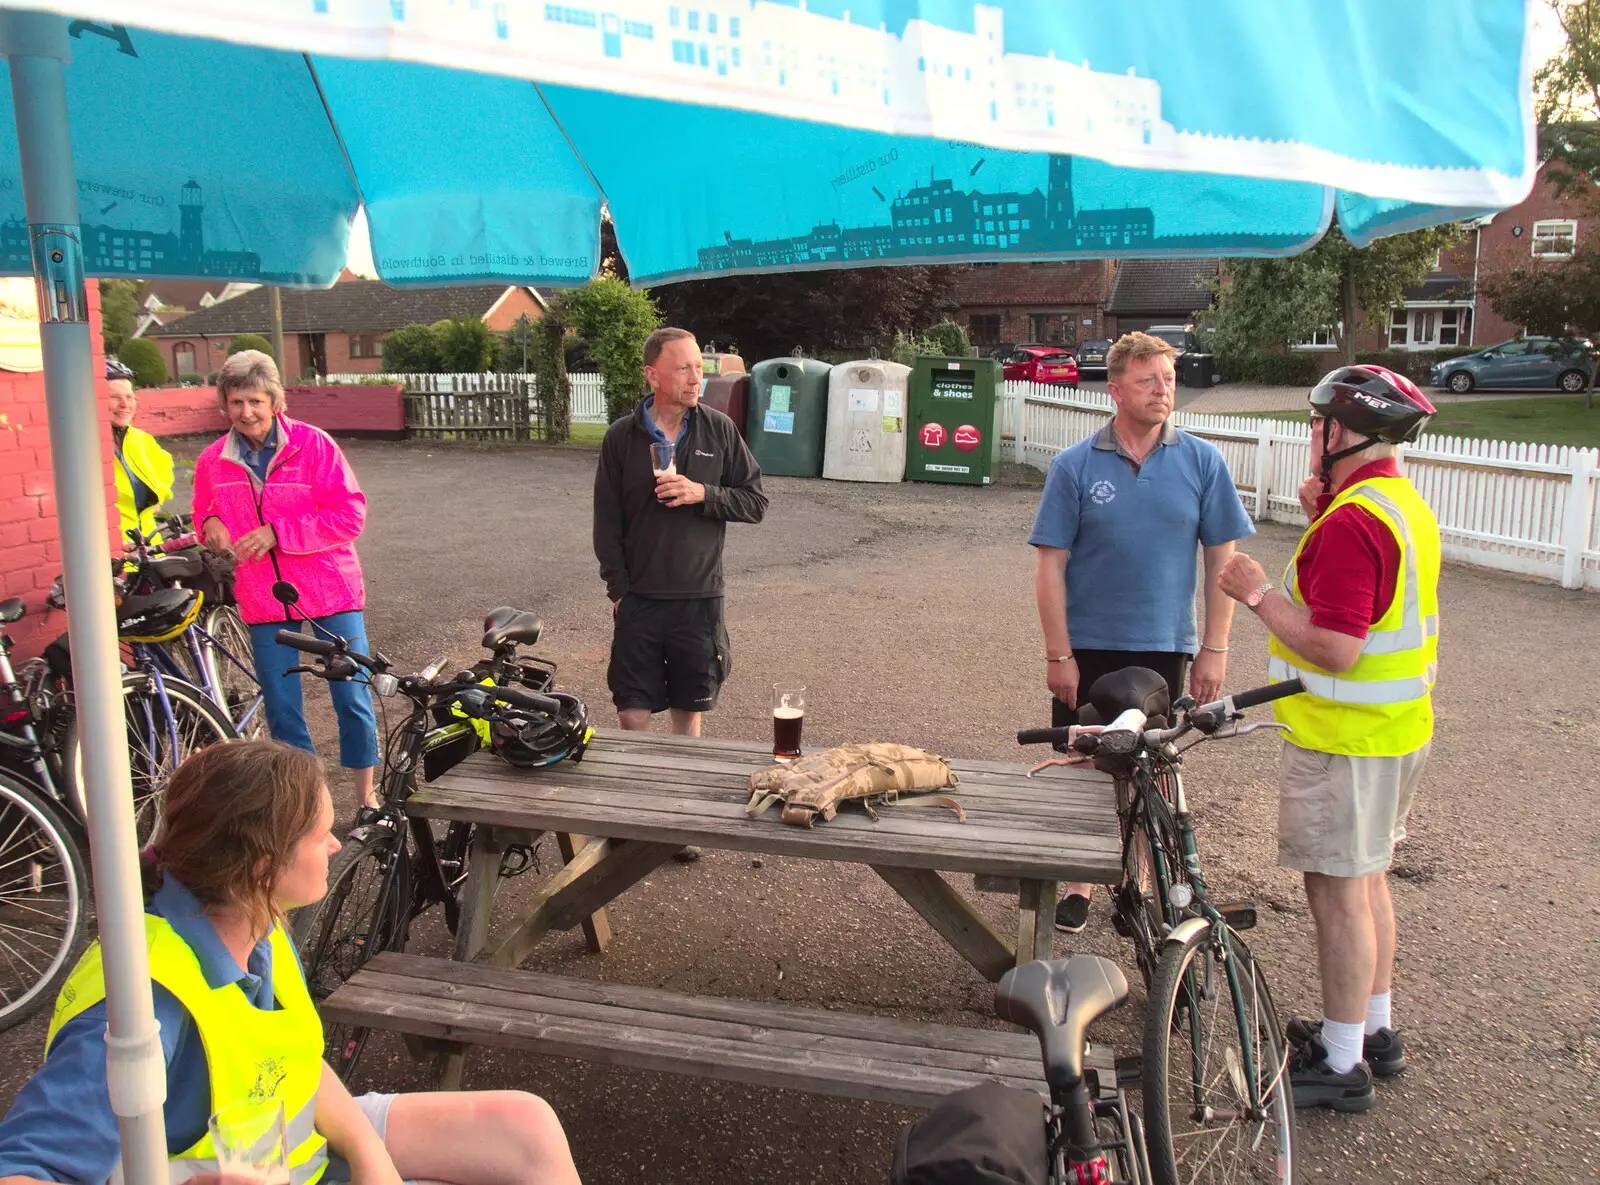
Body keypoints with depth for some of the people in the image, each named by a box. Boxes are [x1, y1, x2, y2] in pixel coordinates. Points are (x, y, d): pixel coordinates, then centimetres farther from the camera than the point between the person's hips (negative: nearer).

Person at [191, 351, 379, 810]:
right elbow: (204, 511, 21)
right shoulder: (213, 461, 3)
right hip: (263, 599, 3)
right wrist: (210, 525, -4)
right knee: (281, 709, 9)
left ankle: (366, 795, 18)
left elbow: (350, 513, -12)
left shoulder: (312, 444, -9)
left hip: (330, 591, -3)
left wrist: (278, 532, -18)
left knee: (352, 697, 2)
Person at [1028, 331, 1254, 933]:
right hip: (1088, 647, -1)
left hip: (1164, 647, 1)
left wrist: (1215, 649, -3)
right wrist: (1059, 655, -8)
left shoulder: (1202, 461, -2)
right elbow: (1051, 566, -5)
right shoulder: (1074, 466, -5)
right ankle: (1078, 882, 25)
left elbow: (1222, 559, 2)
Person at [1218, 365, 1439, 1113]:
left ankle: (1342, 1065, 12)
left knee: (1337, 890, 0)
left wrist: (1258, 593, -17)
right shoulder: (1406, 505, 10)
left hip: (1346, 738, -10)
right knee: (1366, 879, 21)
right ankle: (1374, 1030, 35)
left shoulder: (1351, 521, -23)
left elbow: (1334, 647, -28)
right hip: (1399, 726, 10)